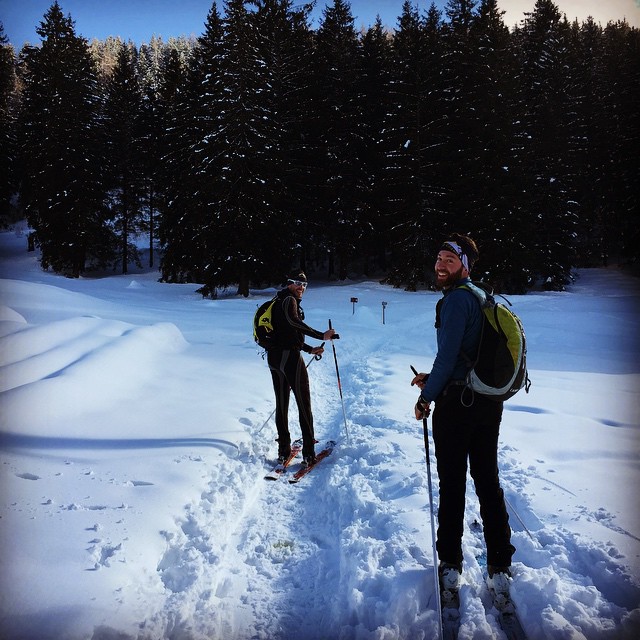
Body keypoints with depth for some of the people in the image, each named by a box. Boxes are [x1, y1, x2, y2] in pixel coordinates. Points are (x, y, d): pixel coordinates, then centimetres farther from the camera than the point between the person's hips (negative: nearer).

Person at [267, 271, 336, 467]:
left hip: (274, 356, 10)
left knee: (282, 404, 12)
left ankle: (283, 451, 17)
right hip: (289, 356, -9)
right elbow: (294, 322, -27)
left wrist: (310, 349, 24)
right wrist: (321, 335, -28)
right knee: (304, 403, -4)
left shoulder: (280, 303, 24)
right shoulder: (289, 300, -6)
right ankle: (308, 453, -3)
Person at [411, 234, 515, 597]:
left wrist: (426, 397, -6)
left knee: (452, 484, 5)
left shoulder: (456, 299, -14)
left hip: (457, 403, -8)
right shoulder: (482, 298, 13)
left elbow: (448, 355, -18)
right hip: (489, 402, 8)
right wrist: (433, 380, 14)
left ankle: (451, 563, 17)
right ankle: (501, 566, 21)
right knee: (489, 481, 13)